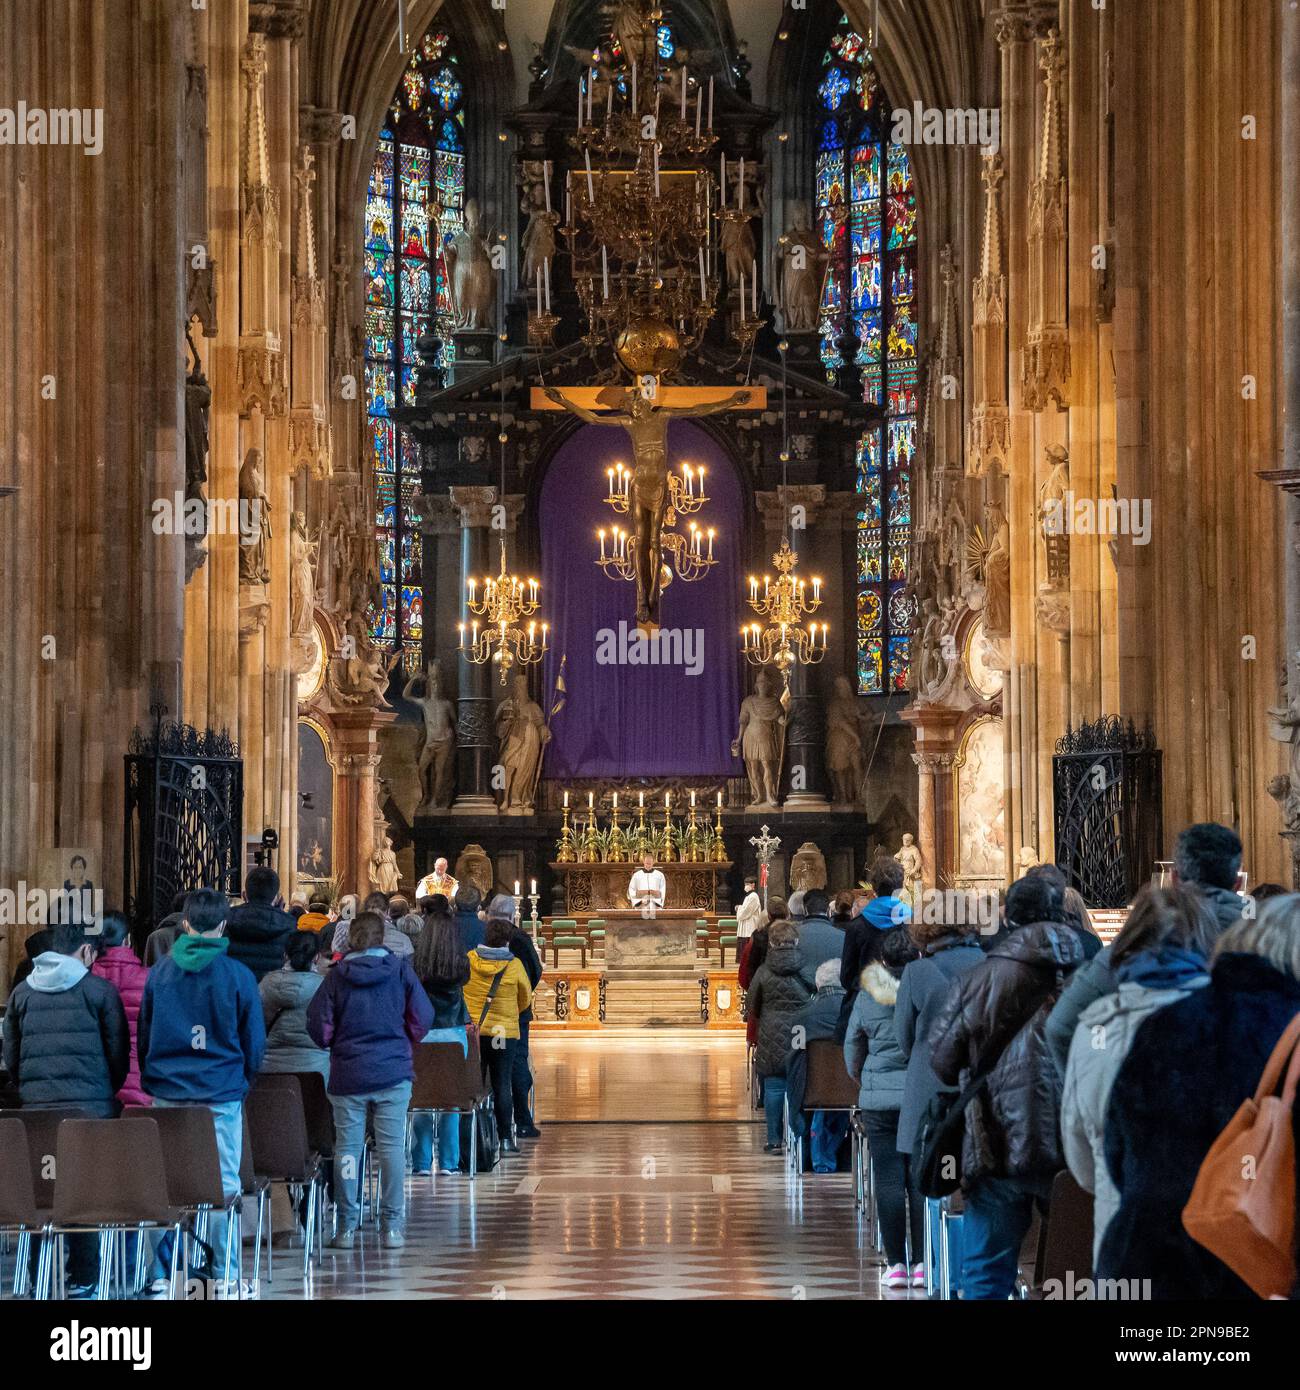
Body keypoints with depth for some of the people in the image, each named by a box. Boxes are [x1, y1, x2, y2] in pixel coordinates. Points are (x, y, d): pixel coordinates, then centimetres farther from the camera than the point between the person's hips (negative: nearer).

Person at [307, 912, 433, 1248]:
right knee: (392, 1147, 3)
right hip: (393, 1072, 0)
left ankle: (346, 1228, 7)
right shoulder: (399, 970, -1)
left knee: (347, 1148, 5)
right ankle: (392, 1227, 3)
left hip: (347, 1073, 0)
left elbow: (318, 1026, -3)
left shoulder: (337, 975, -2)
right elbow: (423, 1018, 0)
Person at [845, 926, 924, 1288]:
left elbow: (852, 1047, 12)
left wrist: (861, 1082, 29)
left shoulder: (867, 995, 2)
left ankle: (895, 1264, 3)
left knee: (888, 1180, 2)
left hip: (879, 1098, 1)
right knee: (921, 1180, 3)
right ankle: (921, 1262, 3)